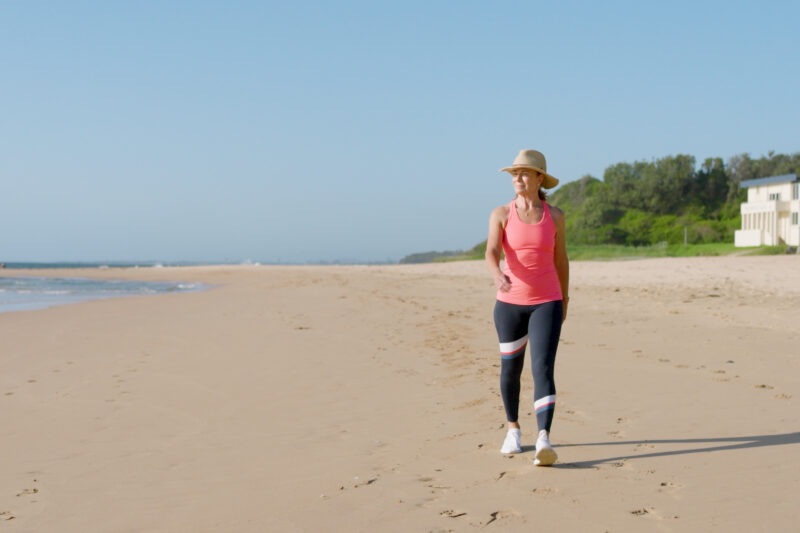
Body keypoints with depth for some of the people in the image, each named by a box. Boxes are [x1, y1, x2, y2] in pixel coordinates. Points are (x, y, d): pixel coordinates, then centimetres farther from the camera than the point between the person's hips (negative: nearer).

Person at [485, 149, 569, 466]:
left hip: (546, 303, -1)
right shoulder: (501, 214, -2)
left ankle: (544, 442, -24)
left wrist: (564, 300, 17)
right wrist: (498, 276, -38)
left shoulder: (554, 215, 2)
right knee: (510, 370, 11)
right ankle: (513, 430, 34)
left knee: (543, 369, -16)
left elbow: (560, 259, 12)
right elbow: (491, 253, -16)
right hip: (510, 302, 1)